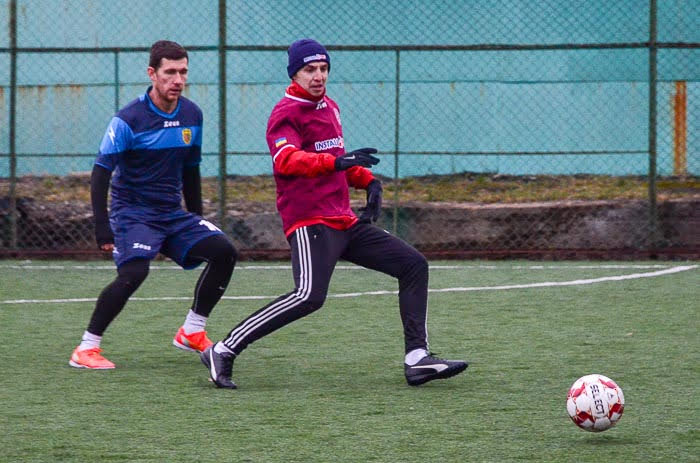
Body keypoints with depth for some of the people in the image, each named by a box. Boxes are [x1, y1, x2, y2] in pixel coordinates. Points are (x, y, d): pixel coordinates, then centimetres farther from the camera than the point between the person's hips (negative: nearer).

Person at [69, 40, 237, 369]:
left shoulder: (192, 115, 4)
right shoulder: (128, 119, -15)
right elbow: (100, 173, -14)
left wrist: (197, 222, 18)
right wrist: (102, 227, -21)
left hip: (173, 215, 6)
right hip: (133, 214, -6)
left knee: (223, 251, -7)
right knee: (134, 272, -29)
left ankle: (191, 332, 6)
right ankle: (86, 349, -18)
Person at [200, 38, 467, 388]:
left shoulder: (330, 107, 20)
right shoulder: (286, 113, -7)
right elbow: (286, 161, -26)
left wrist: (367, 180, 14)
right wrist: (336, 161, -38)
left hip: (345, 222, 9)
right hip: (309, 223, -9)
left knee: (414, 265, 5)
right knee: (309, 296, -29)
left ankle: (417, 359, 1)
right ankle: (223, 352, -23)